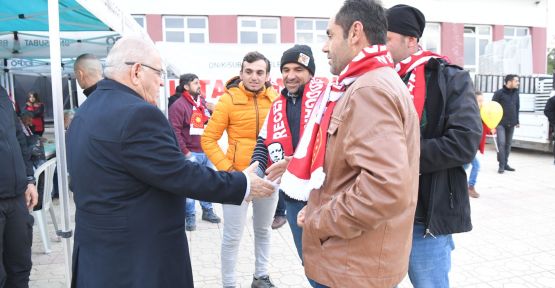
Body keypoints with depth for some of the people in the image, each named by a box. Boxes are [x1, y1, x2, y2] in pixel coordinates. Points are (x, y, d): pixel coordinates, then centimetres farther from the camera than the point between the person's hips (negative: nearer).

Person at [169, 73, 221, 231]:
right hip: (191, 154, -7)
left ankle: (208, 211, 30)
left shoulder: (203, 102, 11)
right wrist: (185, 152, -17)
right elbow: (175, 132, -16)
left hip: (206, 152, 7)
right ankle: (190, 217, 13)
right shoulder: (179, 105, -11)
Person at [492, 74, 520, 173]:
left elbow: (517, 108, 17)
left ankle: (505, 164, 20)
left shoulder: (516, 93, 9)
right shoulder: (499, 93, -8)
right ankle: (501, 165, -5)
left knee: (508, 144, 10)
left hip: (511, 124, 6)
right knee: (501, 143, -10)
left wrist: (517, 121, 15)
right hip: (500, 123, -5)